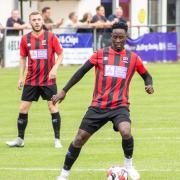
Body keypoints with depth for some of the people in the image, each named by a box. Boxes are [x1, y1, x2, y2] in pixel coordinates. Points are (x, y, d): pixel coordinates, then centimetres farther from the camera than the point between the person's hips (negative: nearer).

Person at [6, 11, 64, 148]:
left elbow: (61, 54, 0)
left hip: (48, 80, -3)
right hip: (31, 80, 3)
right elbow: (23, 58, 13)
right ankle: (20, 139, 14)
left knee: (53, 107, -6)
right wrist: (21, 76, 6)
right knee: (23, 108, 2)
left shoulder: (51, 37, -5)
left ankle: (57, 139, 5)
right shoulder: (25, 39, 3)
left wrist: (55, 68, -15)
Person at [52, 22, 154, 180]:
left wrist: (149, 84, -4)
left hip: (120, 106, -1)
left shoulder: (133, 58, 6)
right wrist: (64, 91, 3)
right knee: (80, 138, 1)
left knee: (126, 132, -30)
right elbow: (82, 71, 6)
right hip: (98, 106, 1)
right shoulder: (101, 54, 5)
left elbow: (146, 75, 20)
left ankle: (129, 164, -3)